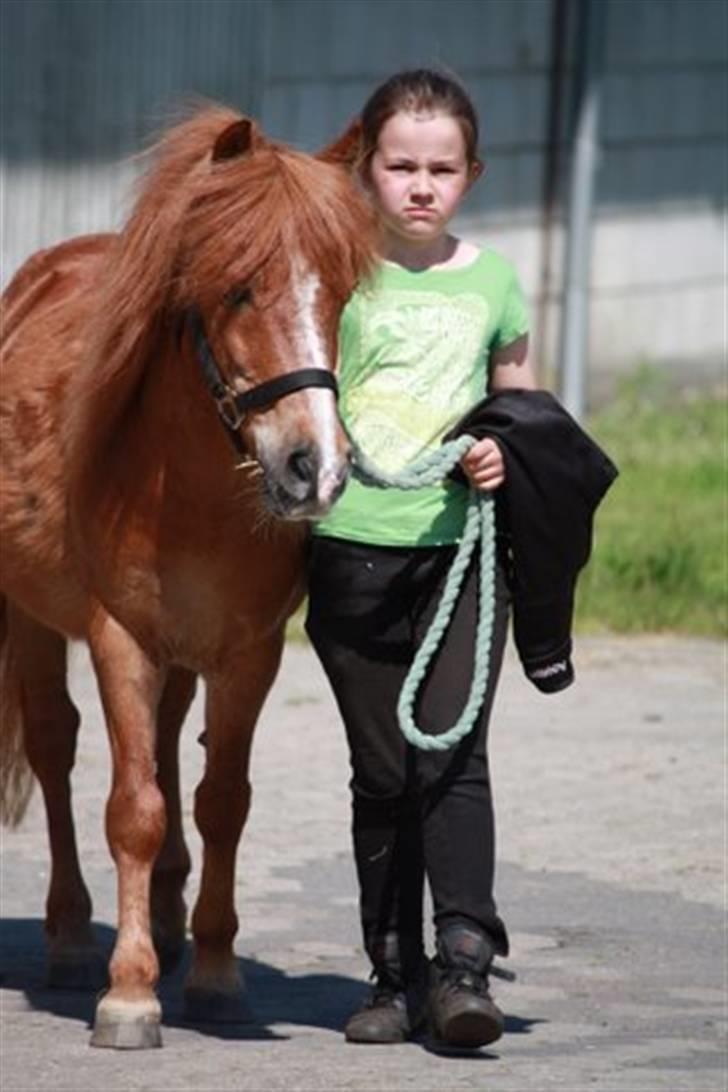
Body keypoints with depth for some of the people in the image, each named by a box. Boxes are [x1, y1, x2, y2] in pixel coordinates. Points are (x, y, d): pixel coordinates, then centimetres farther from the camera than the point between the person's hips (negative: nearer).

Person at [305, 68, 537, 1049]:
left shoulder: (493, 283, 6)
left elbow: (520, 406, 17)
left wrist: (505, 453, -4)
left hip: (463, 546, 0)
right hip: (354, 552, 0)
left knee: (452, 755, -11)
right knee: (381, 773, 6)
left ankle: (464, 963, -14)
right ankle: (396, 974, 12)